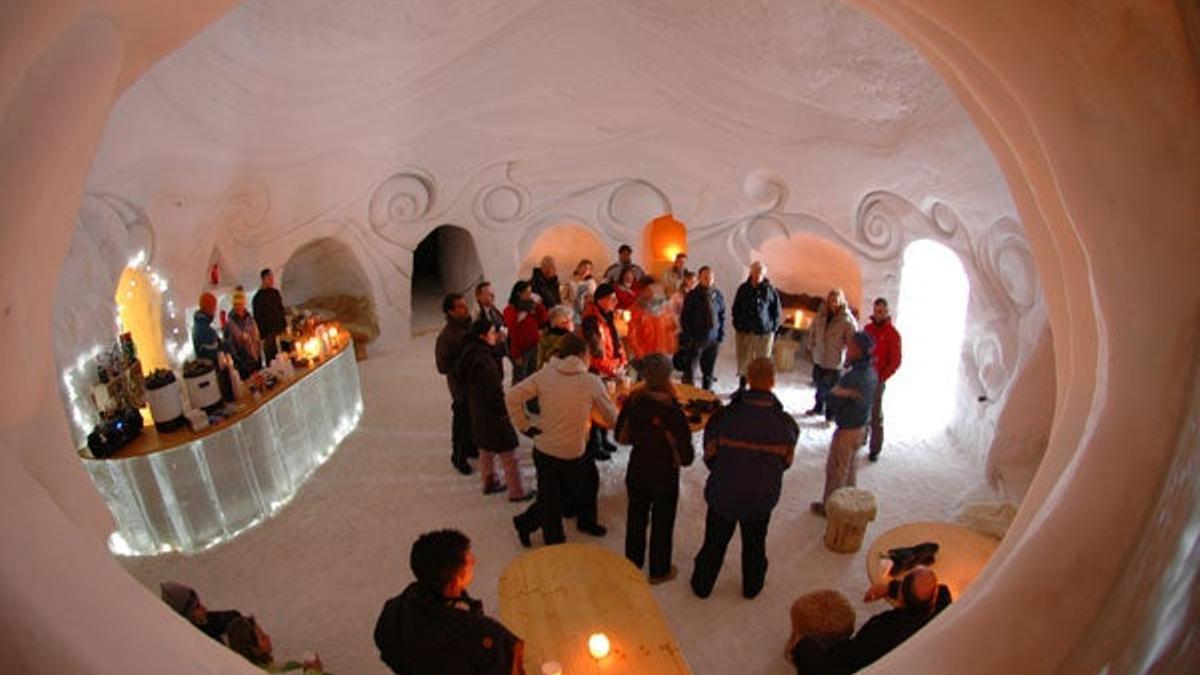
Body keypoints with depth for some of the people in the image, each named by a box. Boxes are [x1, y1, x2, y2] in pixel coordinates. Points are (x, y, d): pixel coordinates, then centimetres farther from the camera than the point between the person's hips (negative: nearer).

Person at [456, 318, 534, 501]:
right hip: (491, 412, -9)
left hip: (477, 410, 10)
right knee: (508, 454, 3)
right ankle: (516, 492, 12)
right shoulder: (483, 359, -28)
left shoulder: (470, 353, 1)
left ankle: (489, 483, 38)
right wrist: (505, 410, -13)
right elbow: (493, 390, -24)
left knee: (486, 449, 23)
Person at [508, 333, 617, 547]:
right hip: (573, 454, -3)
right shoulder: (592, 382, -10)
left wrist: (524, 426, -1)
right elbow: (611, 418, 0)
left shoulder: (544, 375, -4)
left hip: (543, 449, 4)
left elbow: (512, 397, -9)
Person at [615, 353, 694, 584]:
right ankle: (659, 571, 37)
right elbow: (686, 458, -22)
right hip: (664, 478, -4)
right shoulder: (674, 413, -28)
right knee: (662, 524, 18)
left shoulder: (633, 403, -16)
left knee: (636, 519, 24)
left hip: (636, 473, 4)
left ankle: (633, 564, 44)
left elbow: (621, 436, -2)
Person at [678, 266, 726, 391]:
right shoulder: (692, 295, -5)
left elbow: (722, 316, 11)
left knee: (709, 371, 13)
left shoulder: (718, 295, 5)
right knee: (690, 371, -4)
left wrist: (721, 335, 3)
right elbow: (684, 318, -5)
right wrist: (687, 338, -10)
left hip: (713, 340, 3)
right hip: (696, 339, -3)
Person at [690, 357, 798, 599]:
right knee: (755, 545, 26)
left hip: (722, 495, -1)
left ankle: (702, 586, 43)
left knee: (714, 543, 22)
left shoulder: (722, 417, -25)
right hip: (762, 498, 1)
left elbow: (709, 458, -9)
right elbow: (786, 463, -4)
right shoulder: (787, 424, -20)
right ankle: (752, 586, 48)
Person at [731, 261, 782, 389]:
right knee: (744, 362, 8)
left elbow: (777, 311, 4)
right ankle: (741, 387, 20)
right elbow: (736, 309, 12)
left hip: (764, 332, -2)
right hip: (745, 331, 2)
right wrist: (737, 325, 5)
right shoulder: (743, 288, 3)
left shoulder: (770, 290, -2)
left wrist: (773, 328, -1)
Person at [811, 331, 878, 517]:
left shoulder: (852, 378, -31)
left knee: (835, 469, 10)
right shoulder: (871, 372, -3)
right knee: (849, 466, 25)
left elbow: (831, 402, -20)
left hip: (847, 430, -8)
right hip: (861, 427, 8)